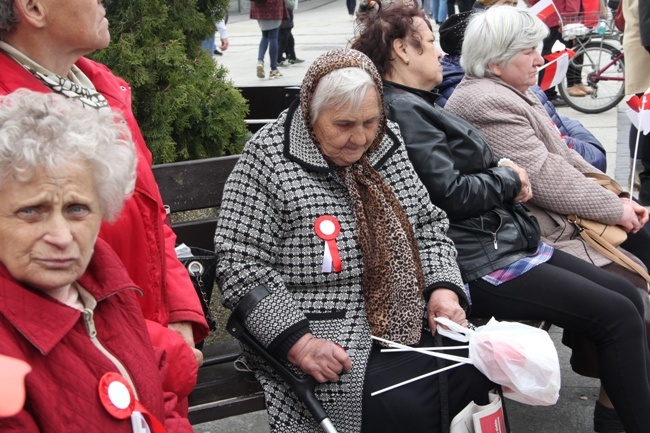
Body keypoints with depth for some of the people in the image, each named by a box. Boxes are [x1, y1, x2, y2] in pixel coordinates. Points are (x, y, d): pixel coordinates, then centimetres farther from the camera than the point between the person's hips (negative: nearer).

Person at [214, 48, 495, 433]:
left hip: (409, 321, 6)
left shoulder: (386, 143, 7)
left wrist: (444, 286, -2)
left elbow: (428, 222, 16)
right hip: (328, 341, -6)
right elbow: (240, 264, -14)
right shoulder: (269, 160, -11)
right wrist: (298, 341, -22)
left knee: (482, 371, -14)